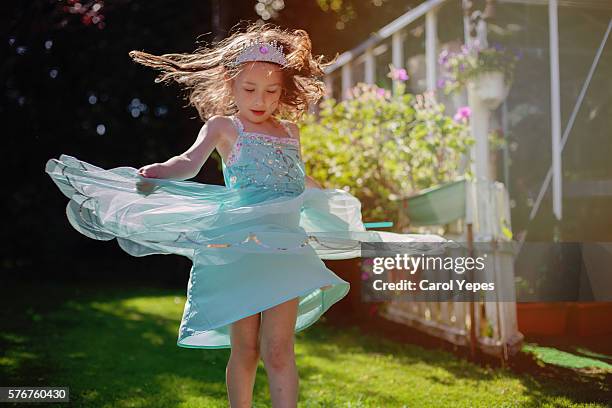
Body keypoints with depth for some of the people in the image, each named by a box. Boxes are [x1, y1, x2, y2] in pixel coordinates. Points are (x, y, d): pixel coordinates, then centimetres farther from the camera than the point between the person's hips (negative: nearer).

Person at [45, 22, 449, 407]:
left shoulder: (289, 131, 17)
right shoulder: (223, 126, 4)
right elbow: (190, 163, -13)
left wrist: (334, 196, 53)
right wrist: (158, 174, -35)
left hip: (284, 247, 3)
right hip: (238, 246, -3)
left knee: (278, 350, -5)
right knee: (244, 349, 3)